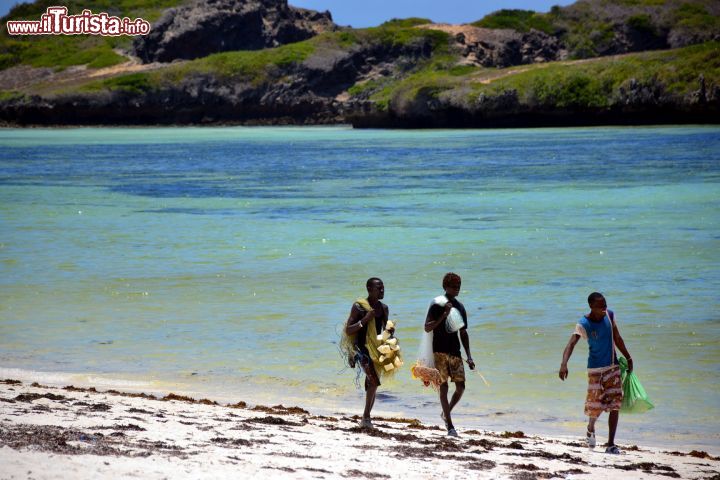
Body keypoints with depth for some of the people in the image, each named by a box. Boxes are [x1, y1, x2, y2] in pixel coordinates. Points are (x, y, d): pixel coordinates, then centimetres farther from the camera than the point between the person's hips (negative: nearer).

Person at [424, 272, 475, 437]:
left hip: (455, 352, 5)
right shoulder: (437, 305, -4)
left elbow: (463, 333, 16)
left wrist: (469, 356, 10)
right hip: (440, 351, -5)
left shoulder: (460, 307, 12)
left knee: (461, 387, -1)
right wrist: (444, 316, -22)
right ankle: (450, 426, -3)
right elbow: (427, 328, -12)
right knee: (444, 387, -4)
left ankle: (446, 413, 24)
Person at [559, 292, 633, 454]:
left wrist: (628, 358, 17)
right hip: (595, 369, -4)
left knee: (615, 405, -4)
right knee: (595, 404, -3)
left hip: (613, 366, 4)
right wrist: (564, 364, -44)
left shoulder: (609, 315, -1)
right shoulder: (583, 324, -16)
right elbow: (571, 344, -29)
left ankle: (611, 444, 1)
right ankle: (590, 429, 33)